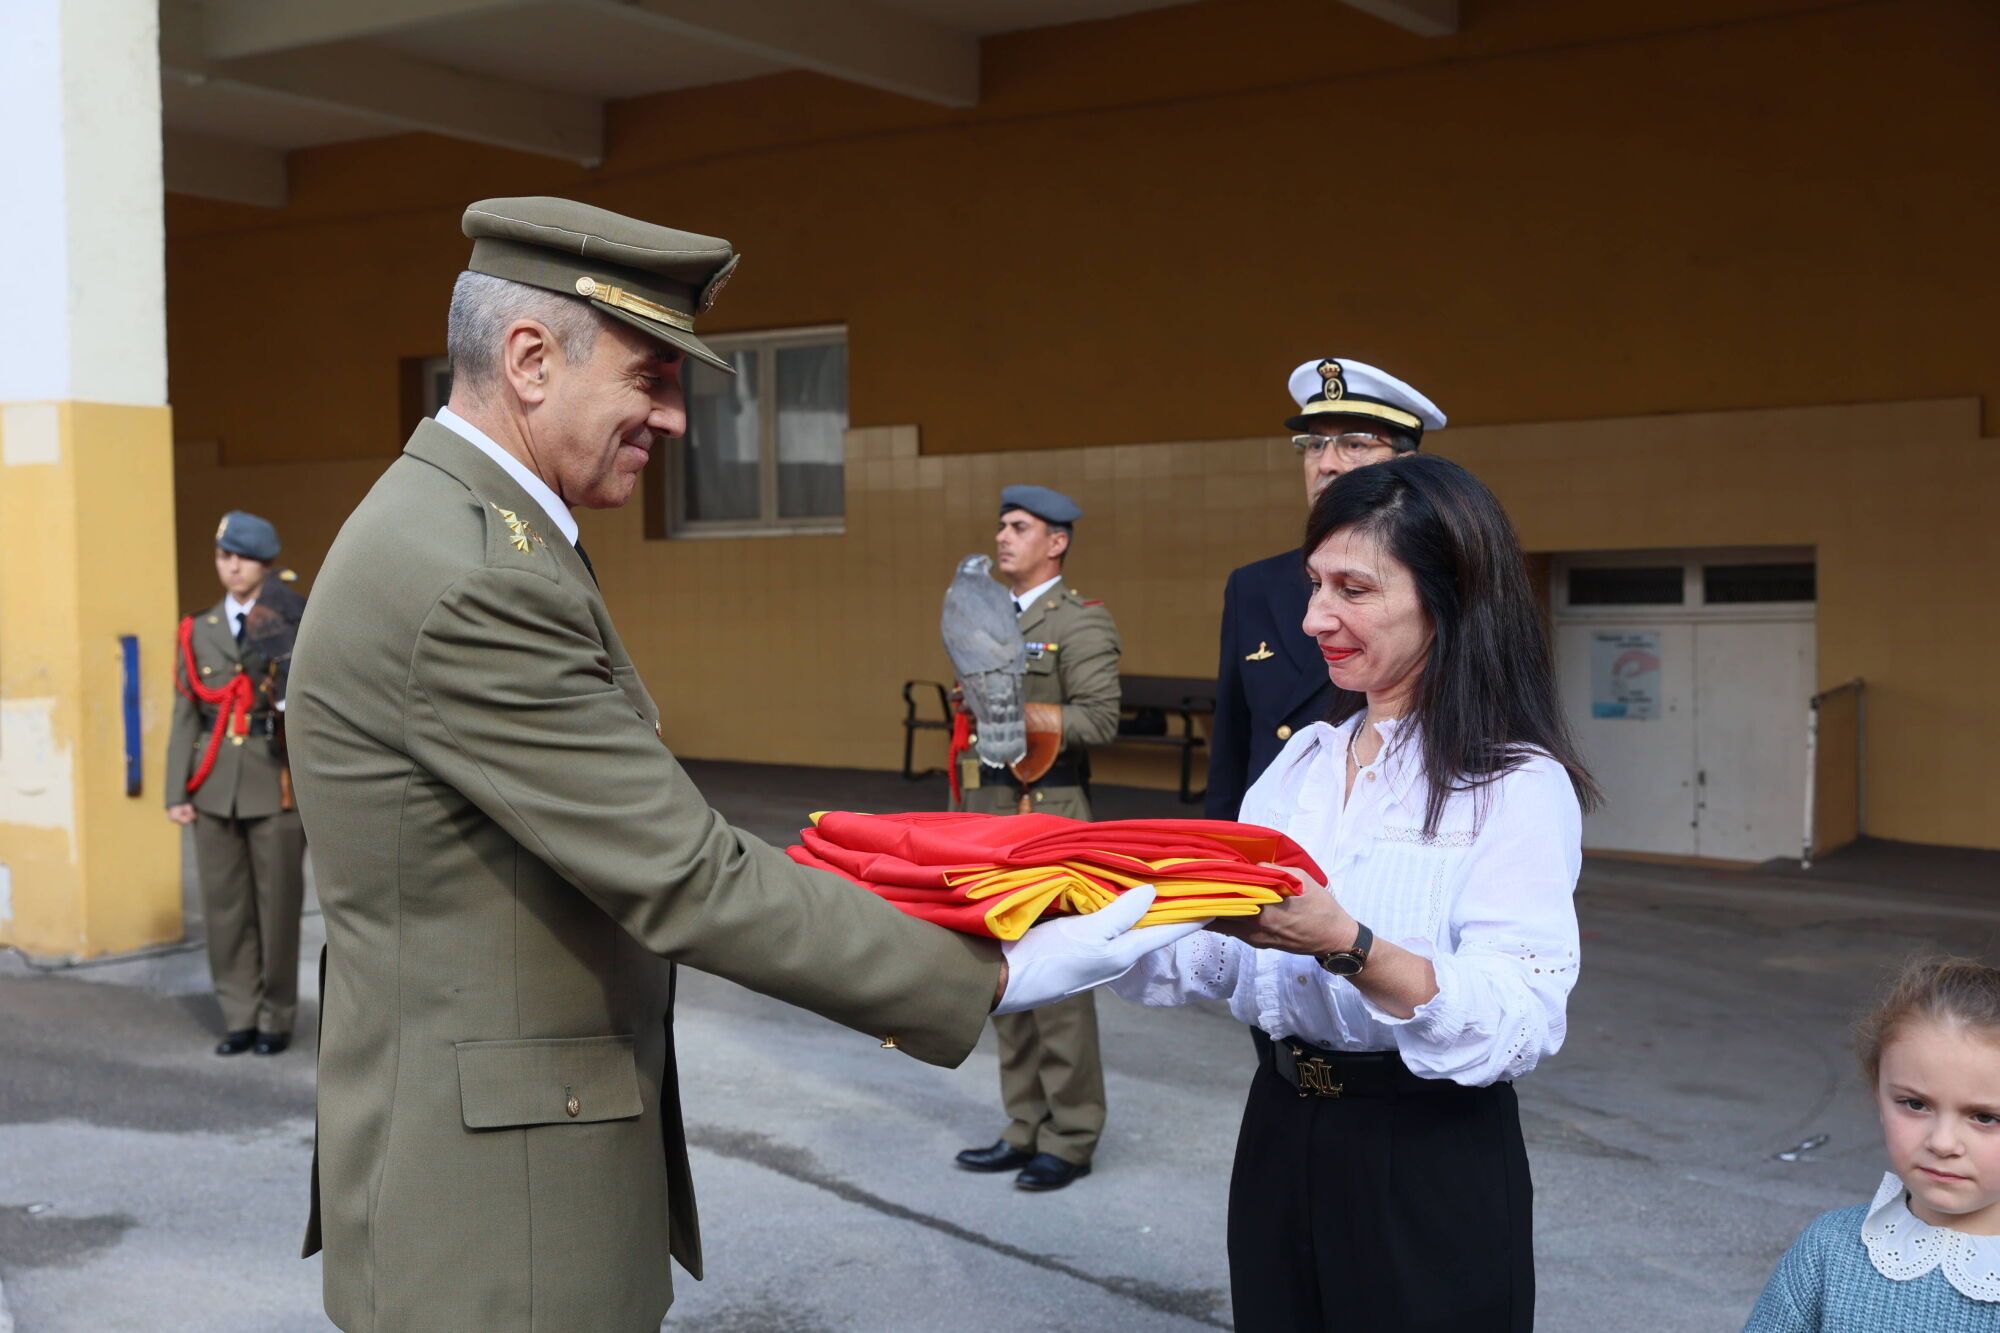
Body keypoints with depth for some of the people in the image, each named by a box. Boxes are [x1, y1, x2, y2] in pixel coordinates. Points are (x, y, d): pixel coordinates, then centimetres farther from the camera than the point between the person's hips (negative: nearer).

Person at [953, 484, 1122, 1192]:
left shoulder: (1081, 623, -7)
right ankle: (1026, 1128, 21)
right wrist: (962, 816, 22)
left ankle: (1070, 1140, 7)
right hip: (987, 818, 8)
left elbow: (1101, 717, -19)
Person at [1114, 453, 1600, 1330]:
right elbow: (1220, 960, 7)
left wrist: (1347, 945, -35)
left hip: (1431, 1168, -6)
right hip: (1279, 1136, 6)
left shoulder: (1519, 787, -13)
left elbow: (1523, 1022, -23)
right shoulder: (1307, 758, 8)